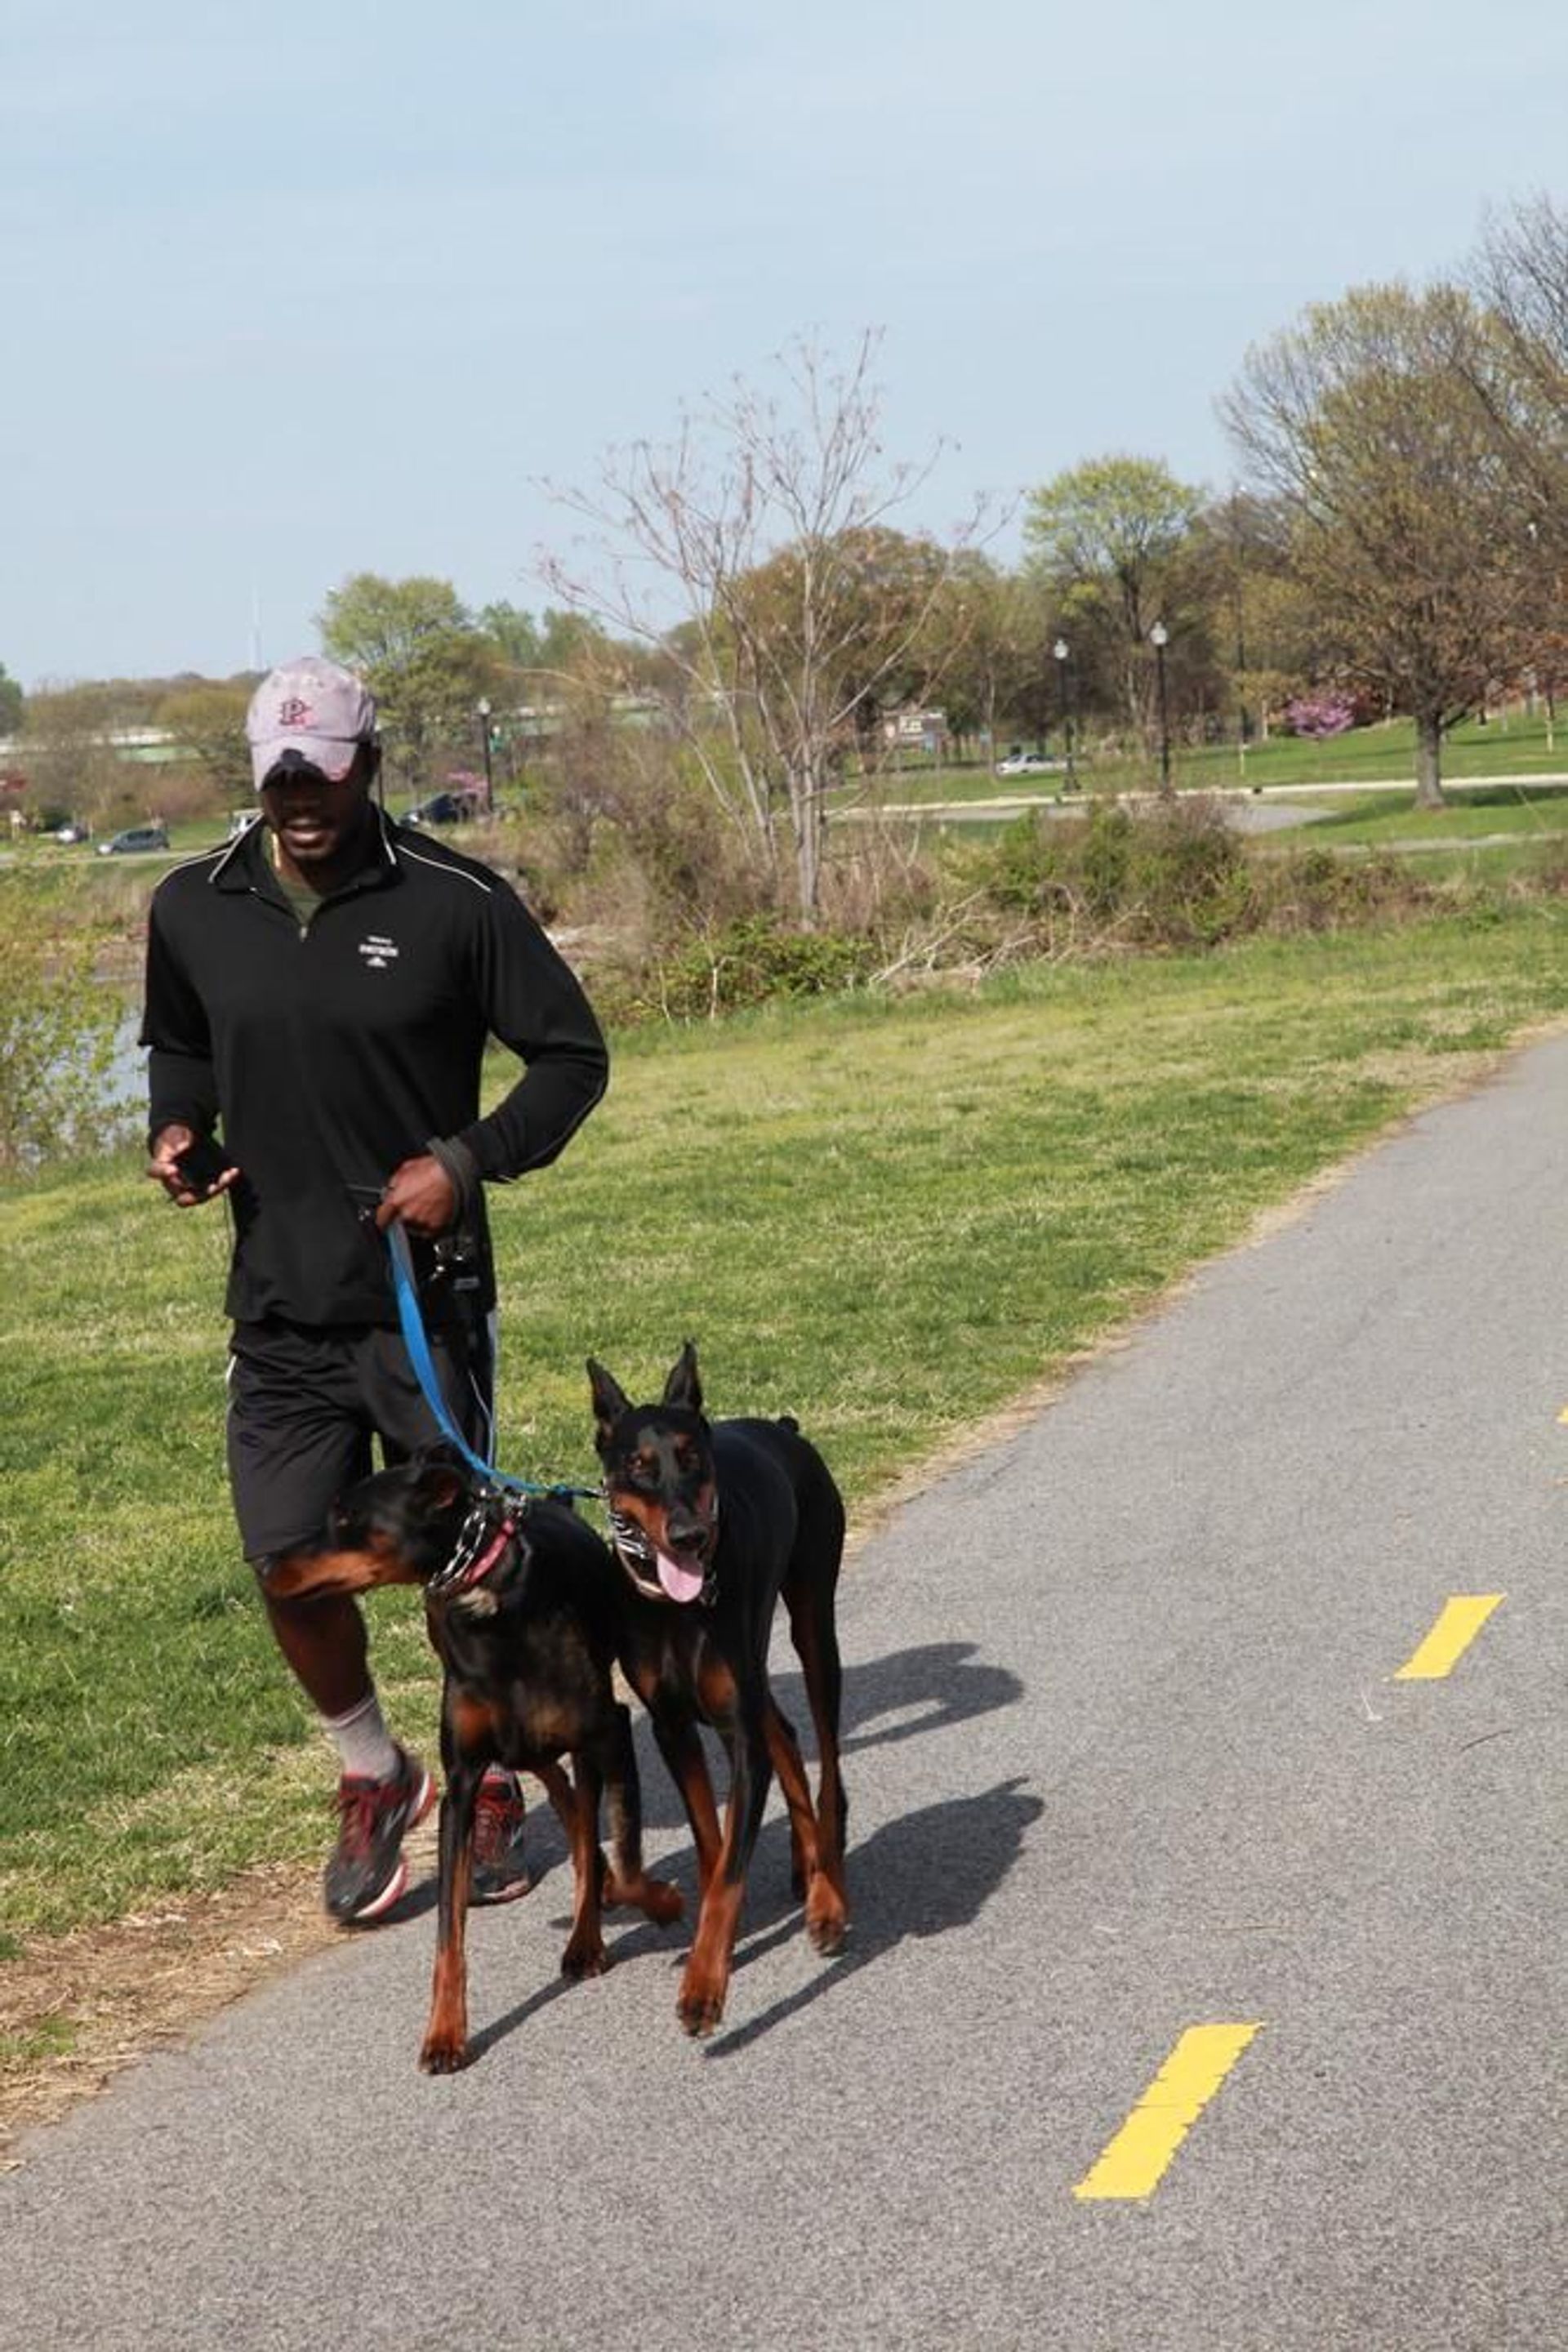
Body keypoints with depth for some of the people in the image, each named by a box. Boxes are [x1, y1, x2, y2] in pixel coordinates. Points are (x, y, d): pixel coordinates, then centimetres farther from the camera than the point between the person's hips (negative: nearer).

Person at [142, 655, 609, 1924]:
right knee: (293, 1567, 2)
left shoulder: (456, 902, -10)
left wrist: (471, 1158, -15)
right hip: (278, 1309, 3)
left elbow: (573, 1055, -3)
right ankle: (374, 1775, 28)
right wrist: (178, 1128, -1)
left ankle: (493, 1785, 31)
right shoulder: (194, 909, 1)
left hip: (429, 1303, -3)